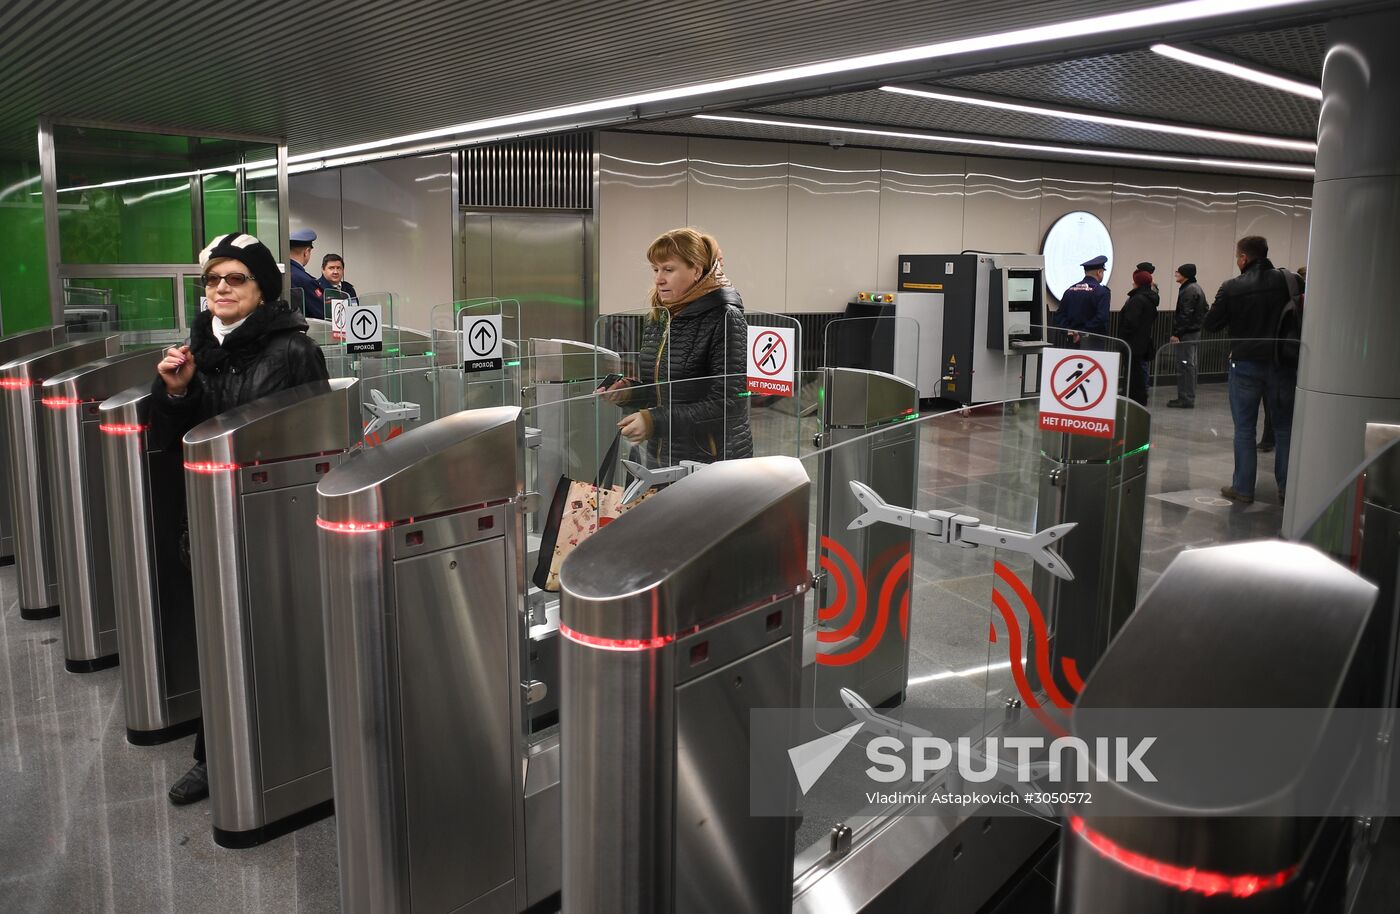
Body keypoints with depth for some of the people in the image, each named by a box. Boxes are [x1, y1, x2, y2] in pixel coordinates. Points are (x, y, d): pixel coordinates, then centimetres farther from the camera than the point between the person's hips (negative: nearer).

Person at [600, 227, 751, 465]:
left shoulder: (725, 320, -14)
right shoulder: (655, 320, 6)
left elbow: (727, 404, -20)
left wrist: (656, 421, -25)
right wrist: (628, 391, -4)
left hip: (714, 462, -6)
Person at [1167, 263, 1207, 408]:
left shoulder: (1189, 290, -15)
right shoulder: (1196, 288, 16)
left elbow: (1186, 315, -20)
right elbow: (1205, 309, 22)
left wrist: (1176, 333, -18)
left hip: (1187, 334, -11)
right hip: (1195, 331, 11)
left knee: (1185, 365, -8)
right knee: (1190, 365, 13)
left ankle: (1186, 399, -8)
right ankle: (1187, 397, 19)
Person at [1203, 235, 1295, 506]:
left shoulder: (1232, 288, -10)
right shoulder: (1286, 281, -6)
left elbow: (1210, 323, -4)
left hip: (1245, 364, -2)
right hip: (1282, 363, 2)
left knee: (1244, 430, 7)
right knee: (1285, 427, 12)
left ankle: (1243, 488, 9)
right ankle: (1288, 488, 16)